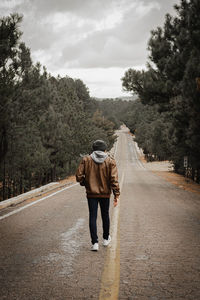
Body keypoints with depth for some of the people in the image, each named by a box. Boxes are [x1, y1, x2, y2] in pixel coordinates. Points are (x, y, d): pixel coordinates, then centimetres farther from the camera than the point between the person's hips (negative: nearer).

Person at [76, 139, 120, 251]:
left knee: (93, 217, 3)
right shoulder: (110, 161, -4)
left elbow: (79, 176, -5)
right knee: (105, 215, 17)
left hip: (91, 193, -1)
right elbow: (114, 179, -11)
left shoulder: (86, 160, -3)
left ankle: (95, 243, -3)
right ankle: (106, 239, 32)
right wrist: (117, 195, -9)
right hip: (105, 193, 1)